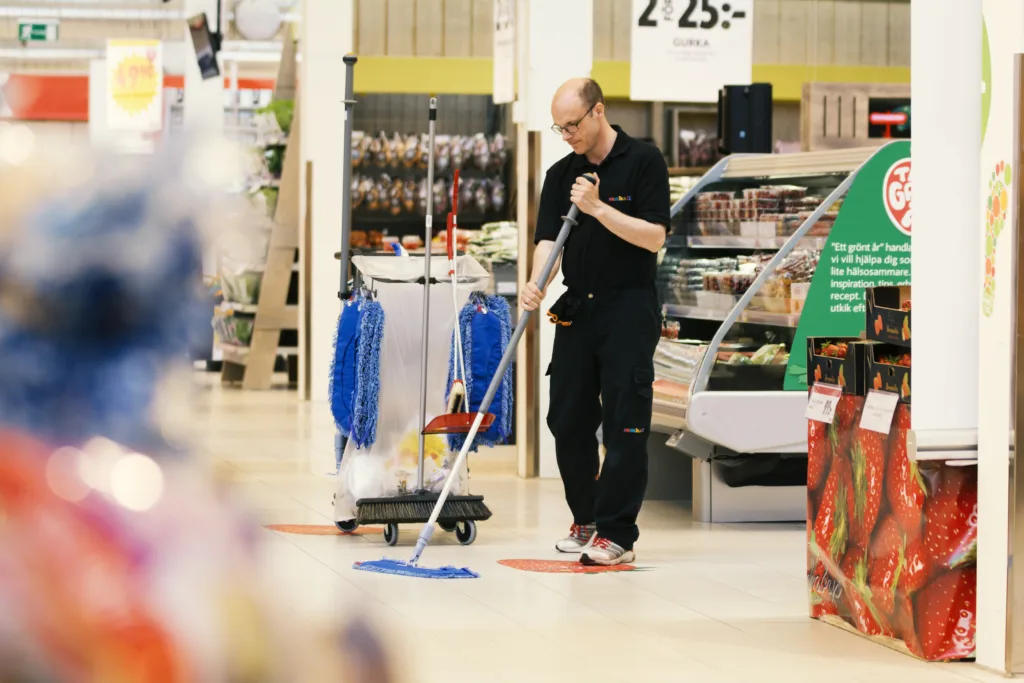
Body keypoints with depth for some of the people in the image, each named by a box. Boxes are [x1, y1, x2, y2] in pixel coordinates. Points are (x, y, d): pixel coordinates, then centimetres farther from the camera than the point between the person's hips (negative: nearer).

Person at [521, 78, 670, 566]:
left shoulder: (643, 162, -5)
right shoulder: (560, 175, 10)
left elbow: (654, 236, -11)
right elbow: (548, 240, 1)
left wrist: (598, 208, -19)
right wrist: (537, 284, -18)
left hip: (629, 310, -5)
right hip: (576, 310, 6)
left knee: (624, 424, -7)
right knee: (568, 421, 7)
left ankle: (617, 534, -5)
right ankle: (586, 520, 21)